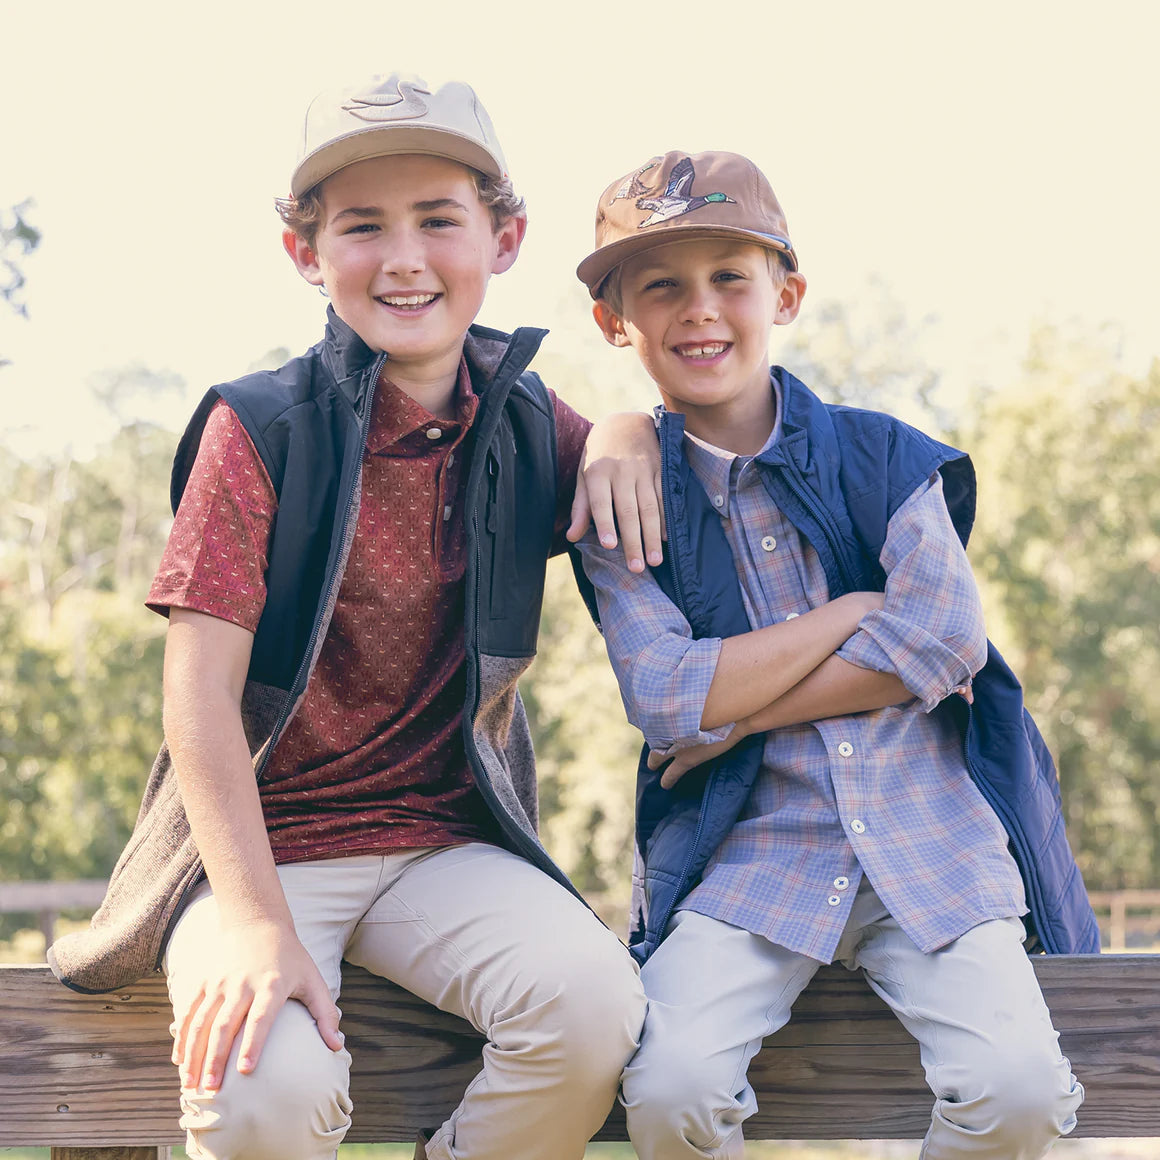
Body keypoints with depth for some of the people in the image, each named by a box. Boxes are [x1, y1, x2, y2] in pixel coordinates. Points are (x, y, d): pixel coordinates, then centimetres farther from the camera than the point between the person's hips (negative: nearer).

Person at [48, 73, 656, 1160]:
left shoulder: (523, 423, 5)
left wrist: (628, 431, 0)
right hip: (261, 842, -3)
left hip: (445, 843, 4)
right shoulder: (261, 429, -8)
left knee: (594, 1005, -25)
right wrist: (258, 925, -24)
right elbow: (200, 692, -13)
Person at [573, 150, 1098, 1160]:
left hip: (930, 835, 1)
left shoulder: (883, 458, 6)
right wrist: (858, 607, -8)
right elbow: (662, 697, -10)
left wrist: (741, 711, -8)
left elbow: (944, 642, -8)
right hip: (748, 851, -1)